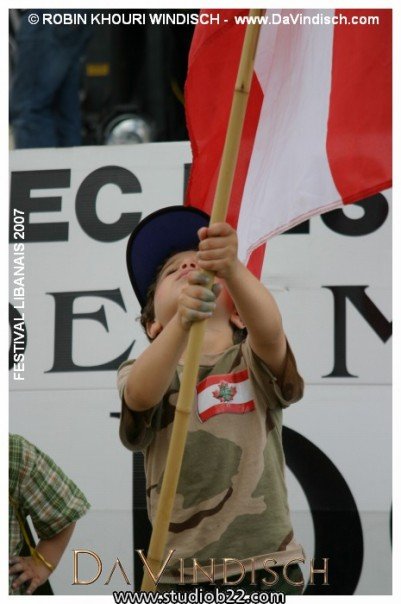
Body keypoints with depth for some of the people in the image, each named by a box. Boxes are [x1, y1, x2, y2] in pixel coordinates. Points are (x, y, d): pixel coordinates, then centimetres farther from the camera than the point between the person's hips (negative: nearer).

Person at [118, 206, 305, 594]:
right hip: (178, 579, 1)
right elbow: (141, 394, -17)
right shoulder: (138, 374, 8)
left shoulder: (251, 362, 7)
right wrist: (183, 320, -37)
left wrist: (231, 268, -39)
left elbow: (269, 329, -17)